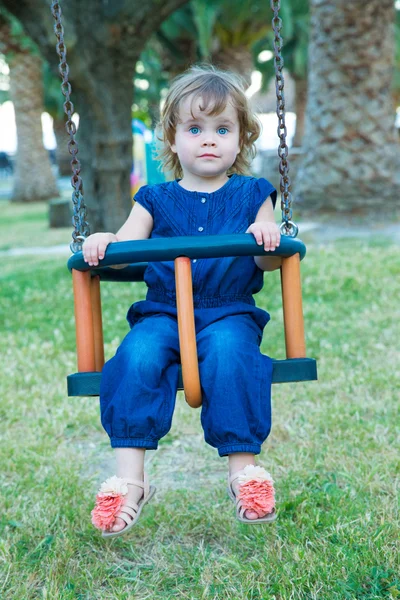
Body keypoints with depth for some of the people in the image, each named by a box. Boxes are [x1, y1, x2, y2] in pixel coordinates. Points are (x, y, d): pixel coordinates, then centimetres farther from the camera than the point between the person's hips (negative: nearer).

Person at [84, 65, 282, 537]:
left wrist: (268, 239, -17)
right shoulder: (157, 200, 16)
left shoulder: (251, 195, 13)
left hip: (229, 312, -1)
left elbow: (271, 262, 5)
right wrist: (102, 242, -15)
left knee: (228, 353, -34)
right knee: (137, 355, -29)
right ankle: (129, 478, -28)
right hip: (163, 312, 1)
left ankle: (243, 468, -25)